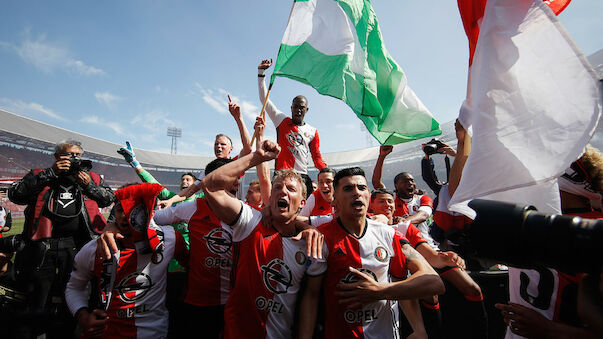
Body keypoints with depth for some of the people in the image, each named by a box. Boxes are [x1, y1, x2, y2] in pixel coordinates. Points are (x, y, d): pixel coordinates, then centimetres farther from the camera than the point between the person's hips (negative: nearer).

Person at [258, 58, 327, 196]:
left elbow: (317, 159, 15)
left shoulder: (313, 132, 14)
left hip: (303, 175, 2)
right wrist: (261, 72, 2)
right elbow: (264, 99, 8)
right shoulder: (282, 121, 10)